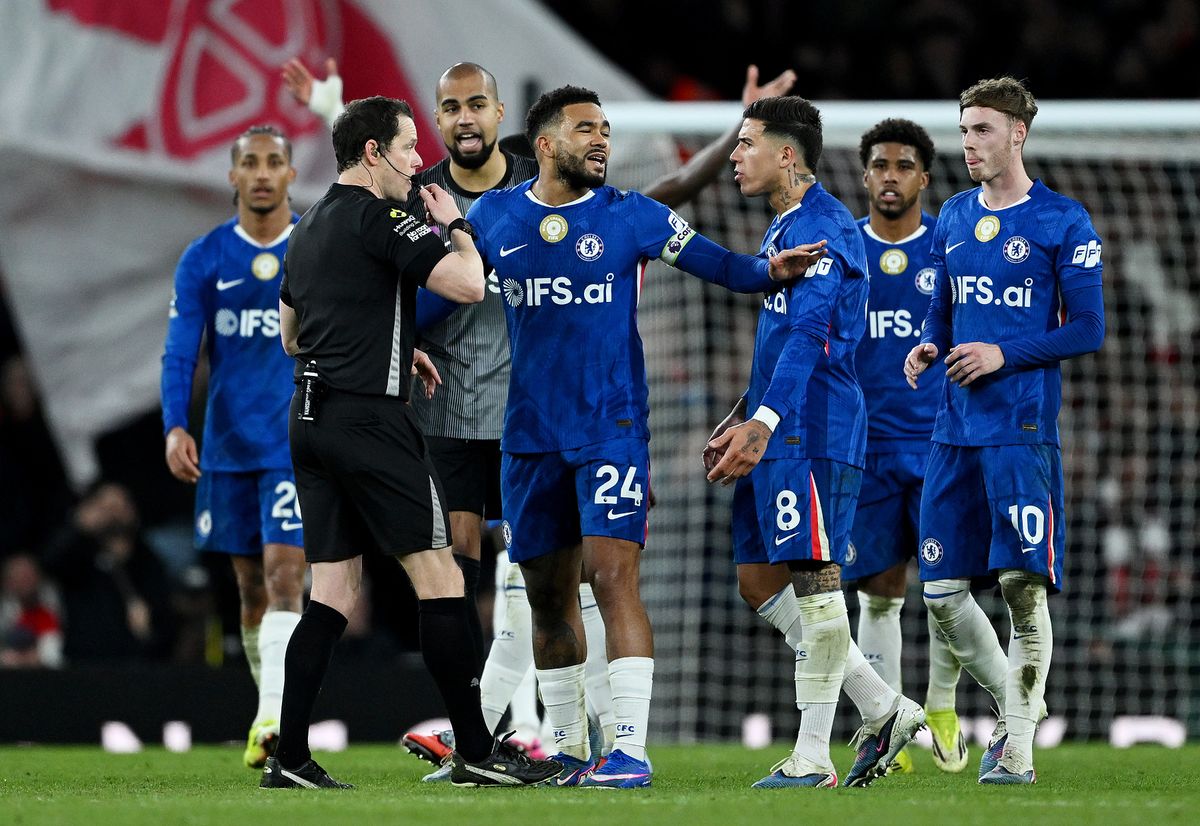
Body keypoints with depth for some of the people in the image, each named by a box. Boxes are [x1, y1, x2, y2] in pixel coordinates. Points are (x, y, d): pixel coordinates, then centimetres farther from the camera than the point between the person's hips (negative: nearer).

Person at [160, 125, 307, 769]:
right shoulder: (202, 259, 4)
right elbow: (179, 354, 0)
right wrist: (175, 427, -14)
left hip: (300, 444, -3)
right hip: (229, 446, 3)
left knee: (284, 573, -16)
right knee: (252, 588, 10)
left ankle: (275, 719, -24)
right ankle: (271, 710, 25)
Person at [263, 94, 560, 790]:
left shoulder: (310, 229, 18)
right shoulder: (379, 218, -10)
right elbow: (468, 284, -19)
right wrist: (456, 224, 1)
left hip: (311, 419, 9)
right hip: (369, 417, -9)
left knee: (335, 591, 7)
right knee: (439, 575, -4)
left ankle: (291, 758, 0)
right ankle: (477, 752, -5)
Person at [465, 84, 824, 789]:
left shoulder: (630, 217, 0)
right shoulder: (495, 218, 6)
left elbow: (719, 265, -2)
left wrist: (771, 270, -20)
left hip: (611, 429, -3)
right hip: (530, 433, 3)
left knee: (613, 574, -15)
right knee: (548, 593, 9)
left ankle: (631, 749, -17)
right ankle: (569, 751, 21)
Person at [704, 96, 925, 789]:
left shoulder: (823, 225, -12)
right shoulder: (783, 229, 21)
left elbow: (808, 336, -22)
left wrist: (763, 423, -29)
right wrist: (739, 422, 24)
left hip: (814, 432, -11)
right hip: (777, 434, 11)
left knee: (813, 578, -8)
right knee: (759, 580, 9)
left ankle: (812, 758, -6)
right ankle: (884, 709, 14)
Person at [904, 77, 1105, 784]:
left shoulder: (1063, 222, -4)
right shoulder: (954, 217, 14)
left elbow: (1088, 329, -5)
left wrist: (1004, 355, -14)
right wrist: (928, 349, 1)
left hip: (1023, 427, -6)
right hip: (956, 427, 6)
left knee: (1026, 586, -9)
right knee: (943, 592, 3)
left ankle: (1018, 749, -3)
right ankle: (1014, 708, 22)